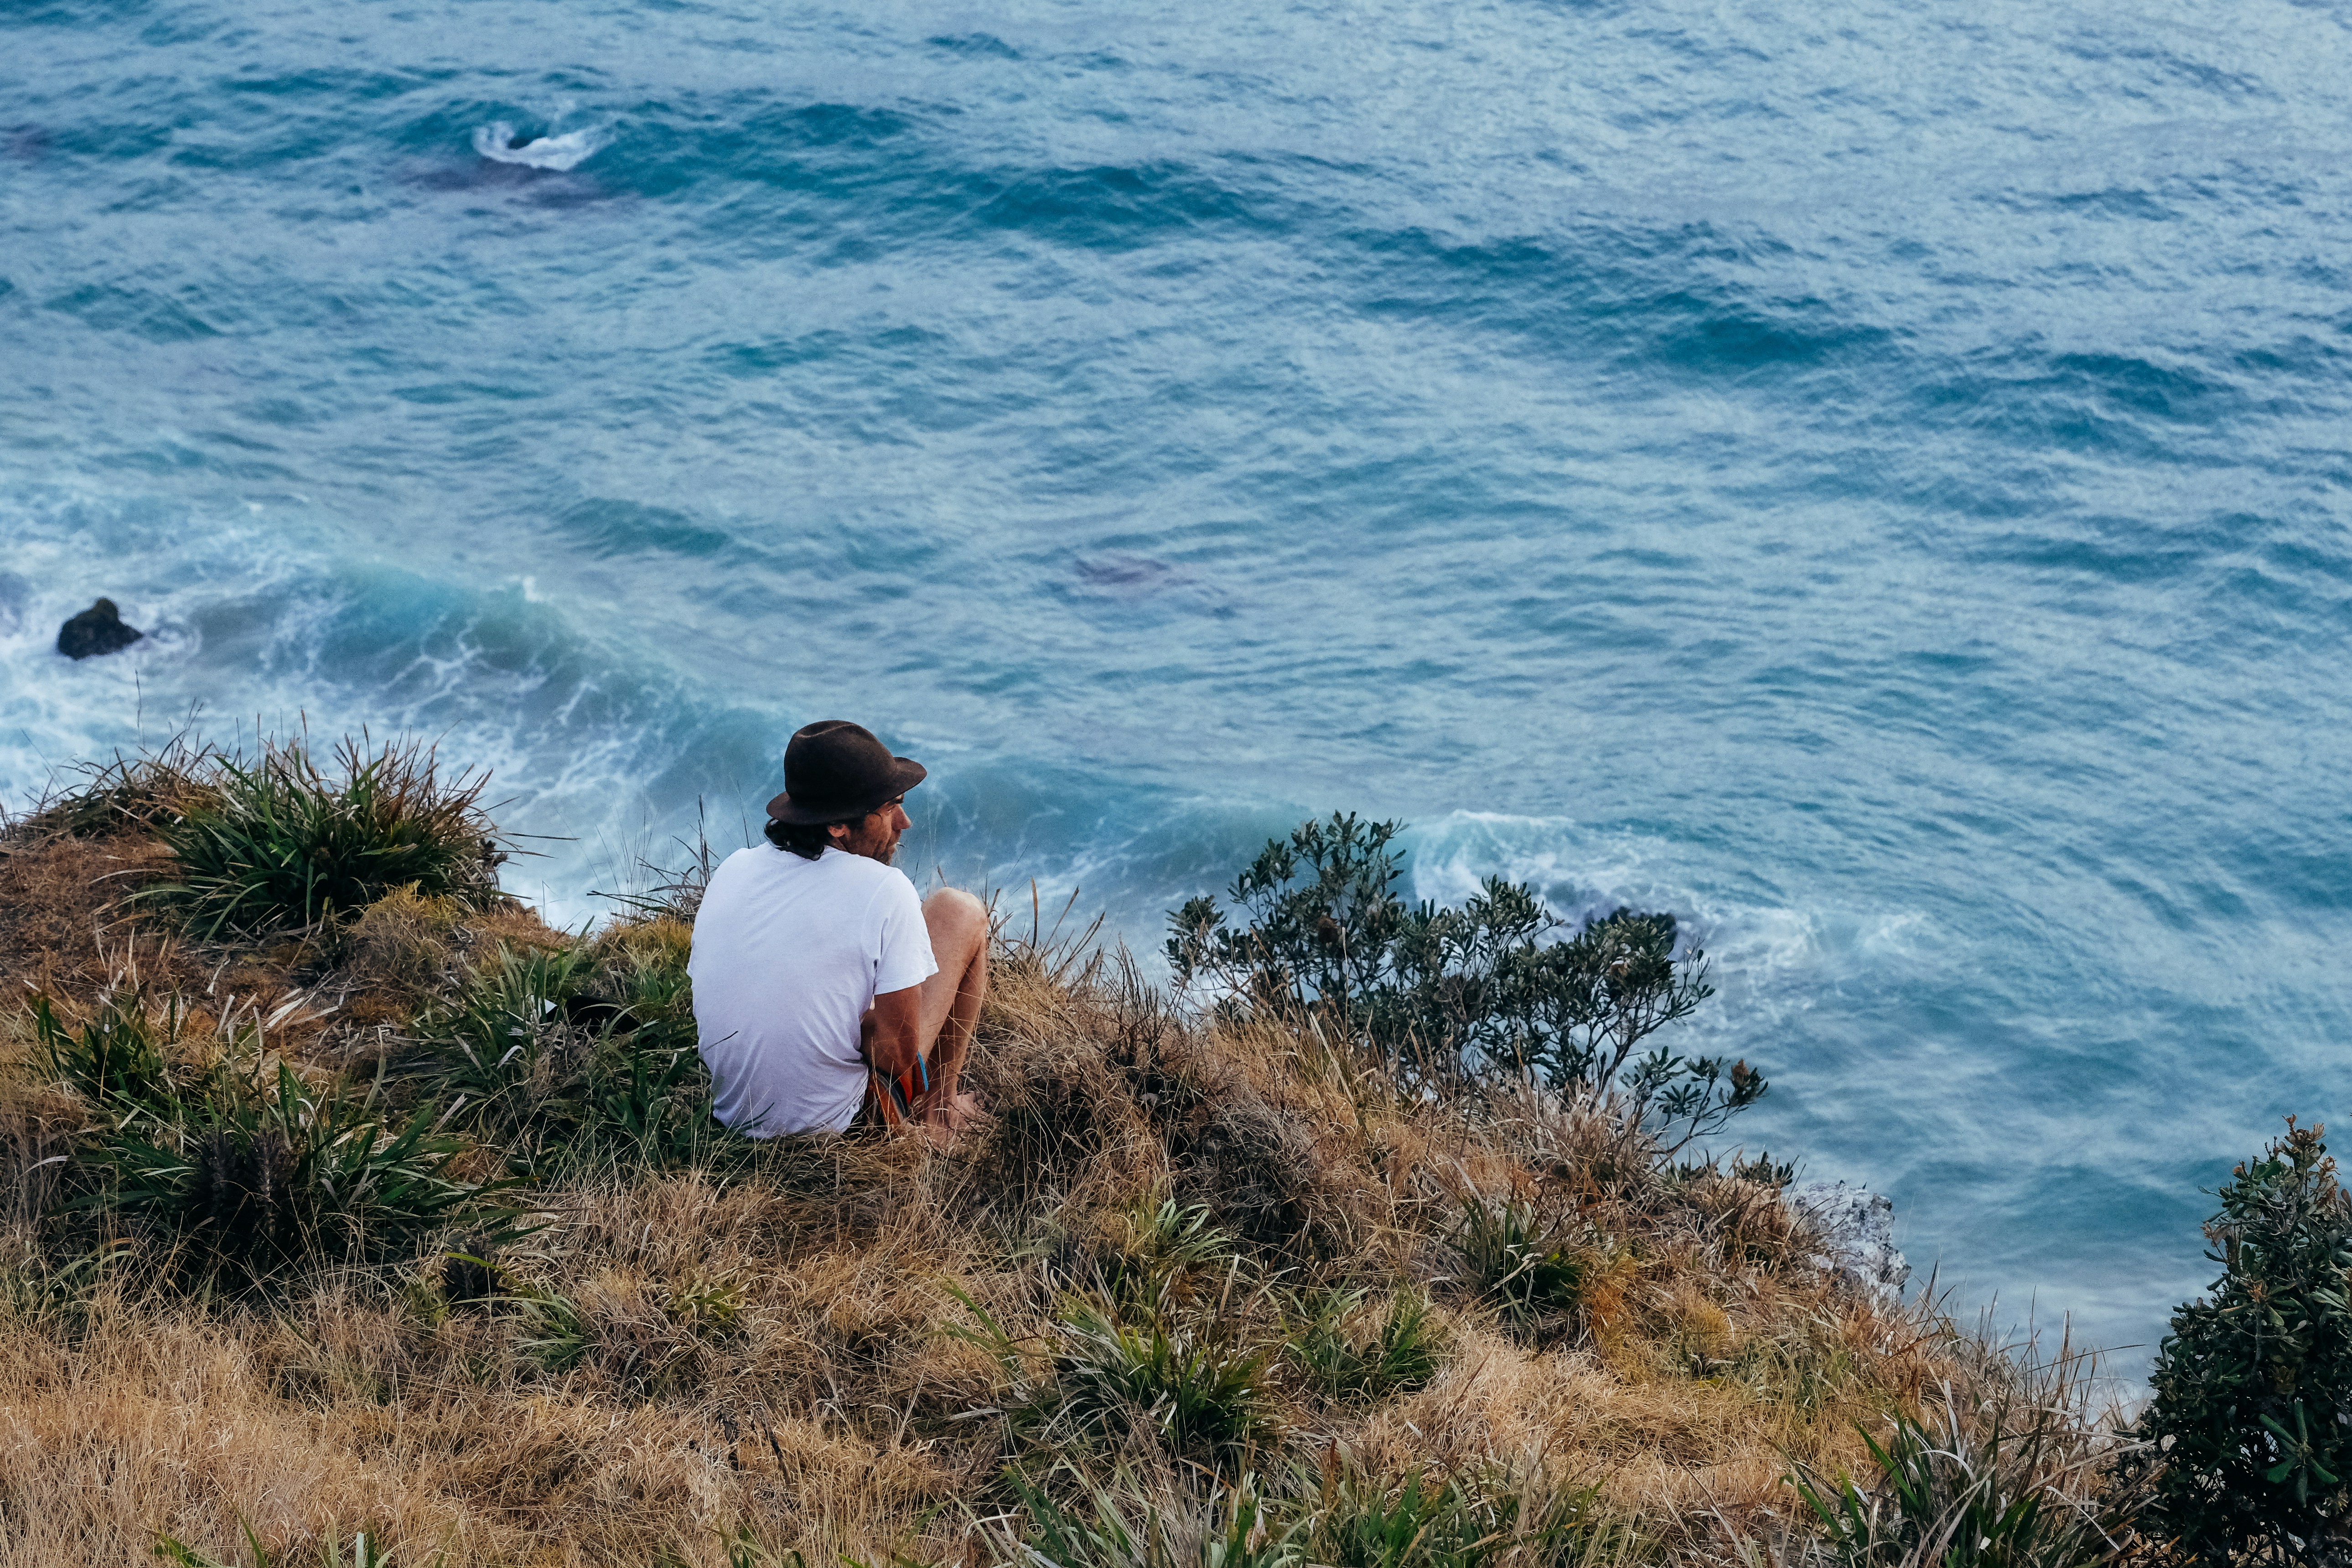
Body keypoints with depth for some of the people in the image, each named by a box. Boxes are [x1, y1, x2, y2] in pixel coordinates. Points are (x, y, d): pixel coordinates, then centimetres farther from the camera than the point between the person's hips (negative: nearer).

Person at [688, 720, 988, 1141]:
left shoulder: (732, 870, -1)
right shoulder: (884, 890, -20)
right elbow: (898, 1052, -21)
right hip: (843, 1123, -6)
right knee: (959, 911, 8)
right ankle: (939, 1109, 22)